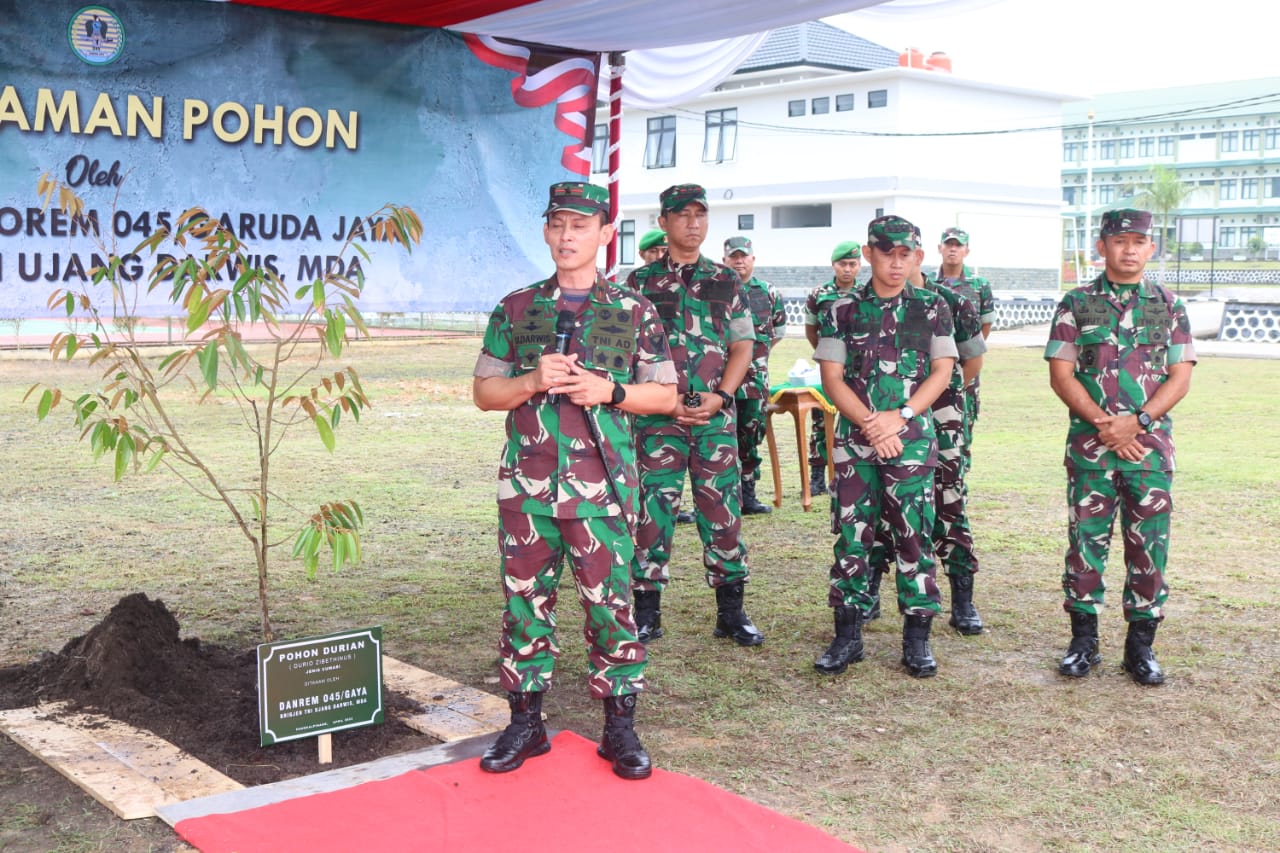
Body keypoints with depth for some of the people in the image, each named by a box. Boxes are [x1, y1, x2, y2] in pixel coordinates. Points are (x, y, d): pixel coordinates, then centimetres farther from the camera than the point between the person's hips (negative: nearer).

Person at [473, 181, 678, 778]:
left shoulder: (634, 311, 5)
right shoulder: (515, 309, 9)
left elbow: (666, 395, 7)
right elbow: (484, 391, 10)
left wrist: (608, 390, -10)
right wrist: (533, 381, -9)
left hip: (602, 487, -2)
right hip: (527, 484, 2)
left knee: (610, 602, 1)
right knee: (525, 600, 8)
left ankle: (620, 726, 14)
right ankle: (525, 722, 21)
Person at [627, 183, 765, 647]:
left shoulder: (725, 281, 10)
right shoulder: (641, 282, 3)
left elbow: (742, 347, 7)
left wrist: (719, 396, -9)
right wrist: (666, 402, -12)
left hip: (716, 413, 2)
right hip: (658, 414, -2)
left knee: (723, 509, 4)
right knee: (653, 509, 0)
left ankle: (731, 611, 15)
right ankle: (647, 613, 11)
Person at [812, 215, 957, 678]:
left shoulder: (931, 308, 6)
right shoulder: (843, 310, 5)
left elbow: (942, 371, 1)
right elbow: (832, 377, 1)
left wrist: (899, 416, -11)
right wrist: (870, 423, -11)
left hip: (912, 437, 0)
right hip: (854, 438, 1)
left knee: (914, 533, 0)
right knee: (851, 532, 3)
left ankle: (917, 638, 9)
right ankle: (847, 634, 12)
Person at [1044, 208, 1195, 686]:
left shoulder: (1169, 307, 7)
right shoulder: (1076, 304, 4)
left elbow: (1180, 377, 1)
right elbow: (1060, 374, -2)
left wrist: (1136, 422, -13)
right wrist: (1102, 422, -13)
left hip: (1150, 445, 1)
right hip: (1090, 447, -1)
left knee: (1149, 545, 4)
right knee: (1086, 540, 3)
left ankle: (1141, 646, 15)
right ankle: (1083, 641, 14)